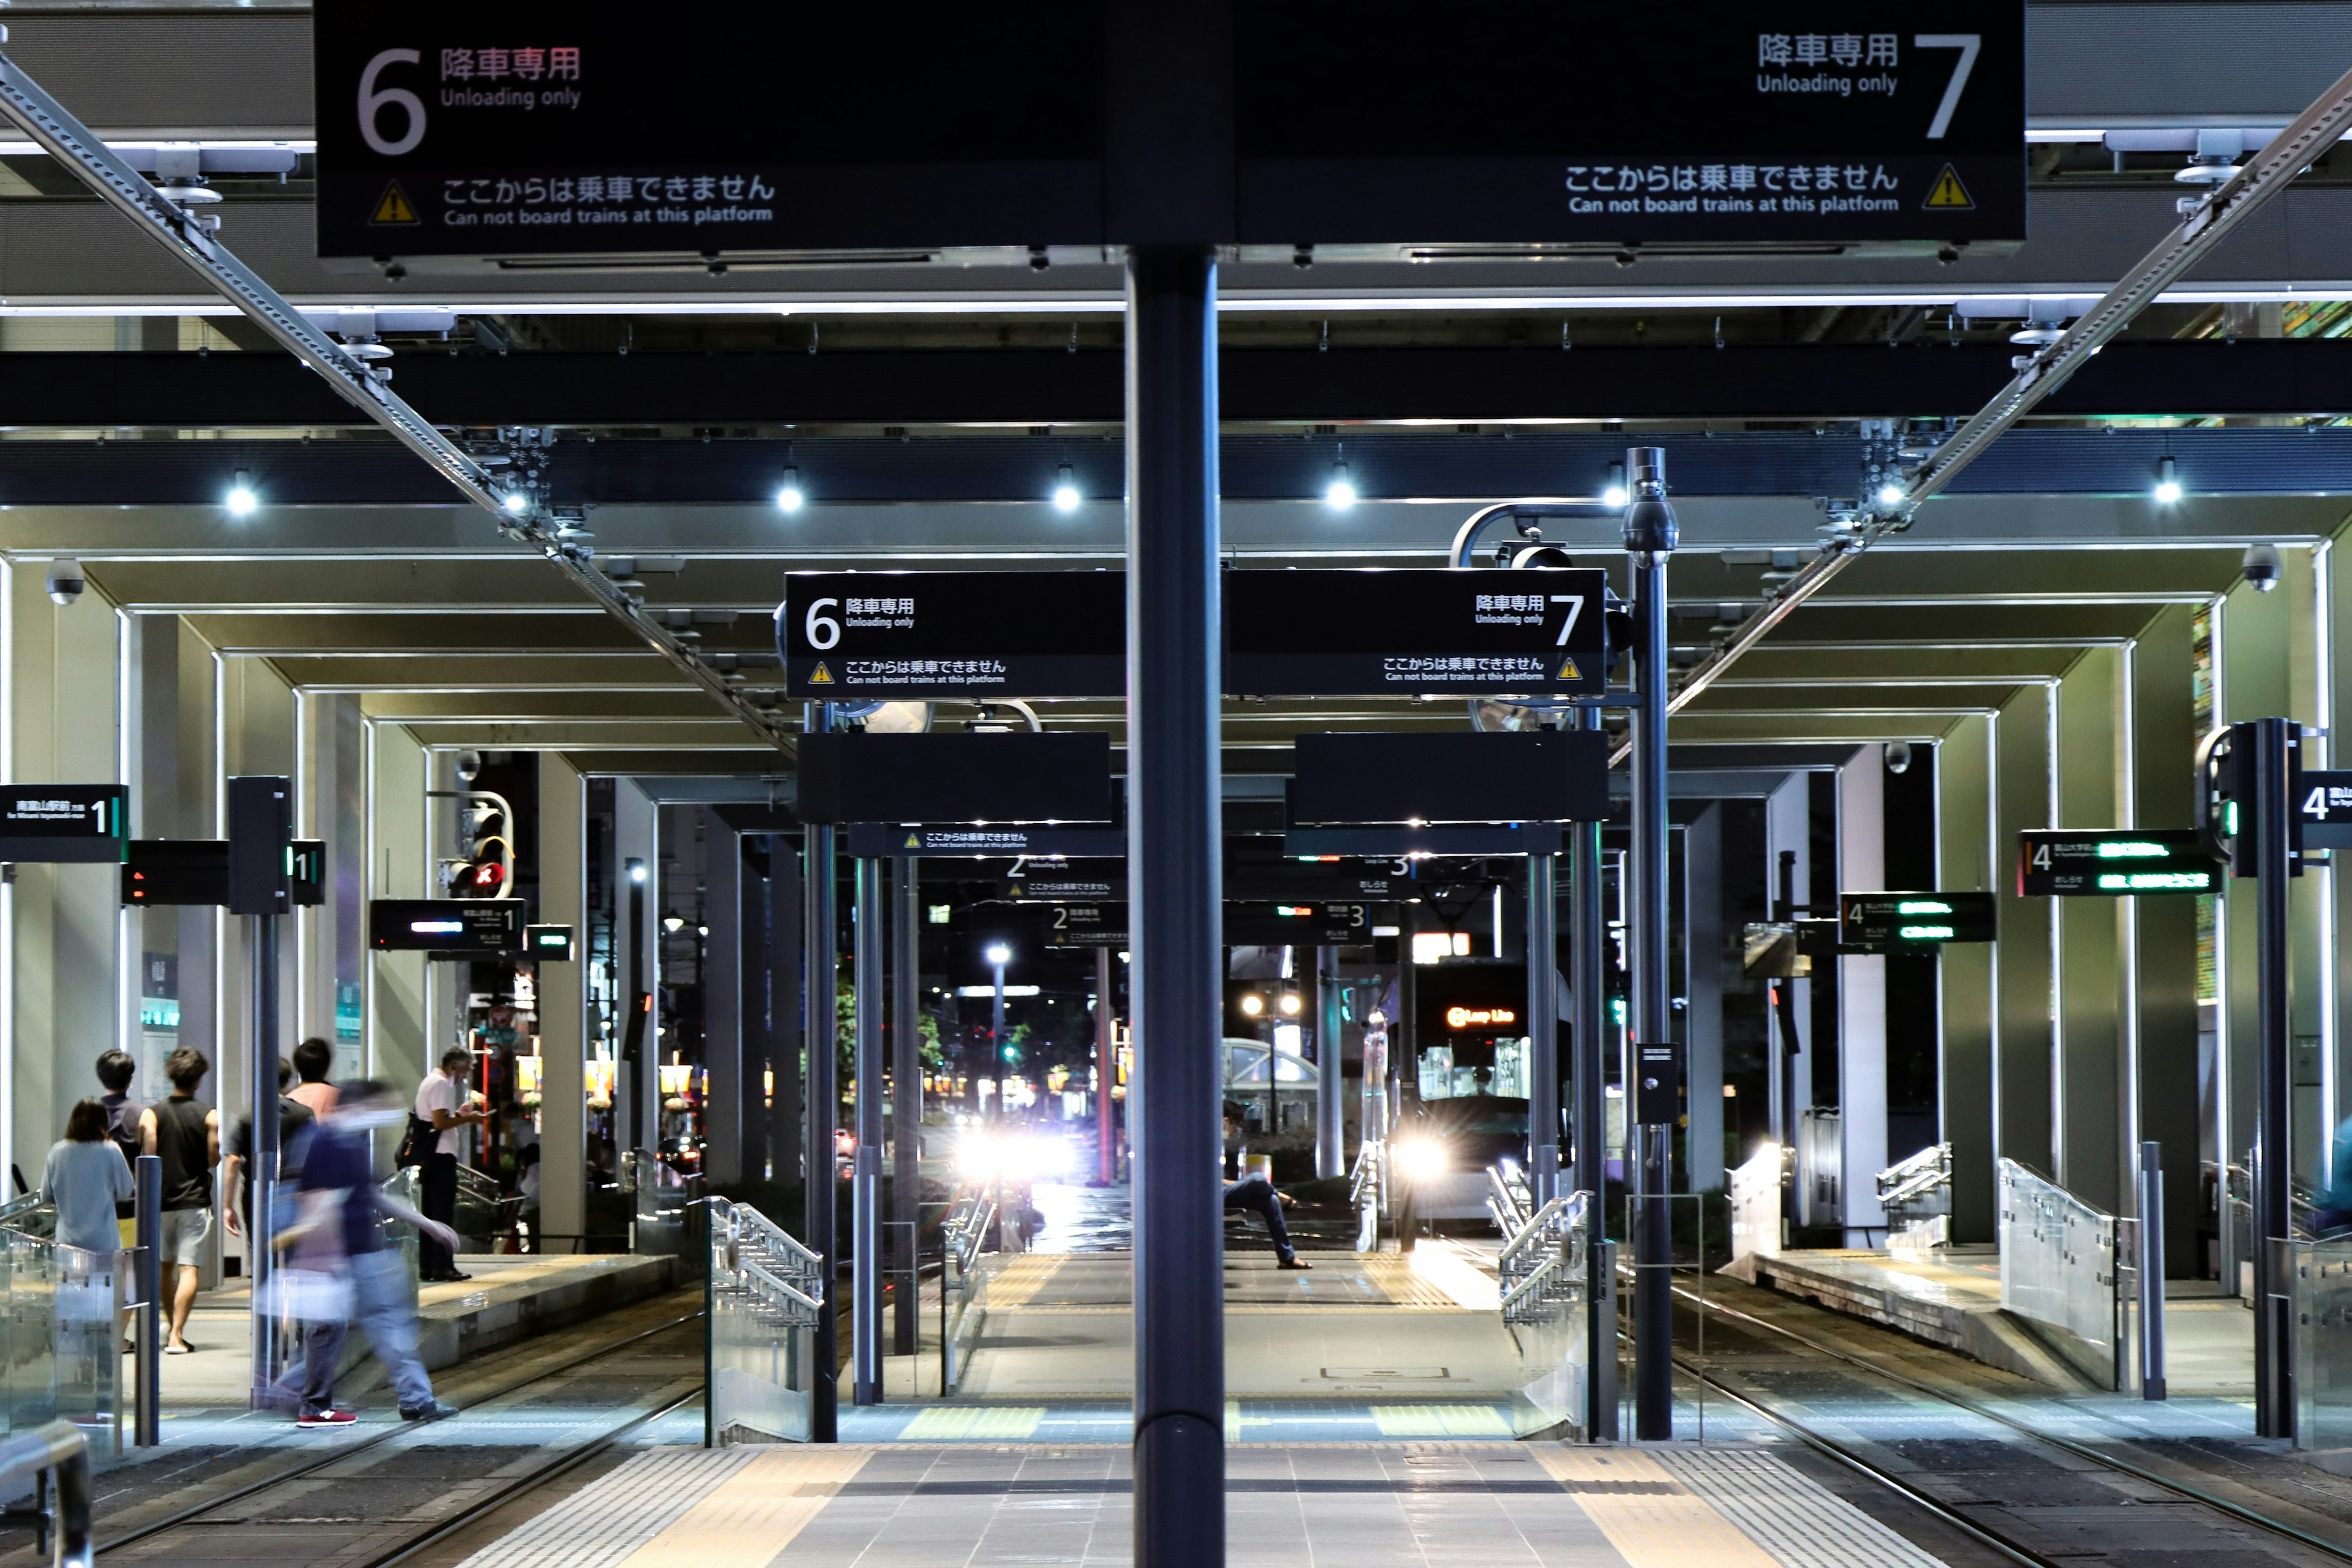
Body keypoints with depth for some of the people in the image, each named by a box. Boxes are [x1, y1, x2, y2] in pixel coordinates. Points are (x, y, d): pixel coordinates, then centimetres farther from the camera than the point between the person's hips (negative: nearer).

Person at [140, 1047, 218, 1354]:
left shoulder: (151, 1114, -3)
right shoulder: (209, 1117, -5)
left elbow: (146, 1158, -10)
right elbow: (214, 1160, -5)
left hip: (160, 1201, 2)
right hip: (195, 1200, -2)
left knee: (163, 1266, 18)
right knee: (189, 1269, -4)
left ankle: (172, 1328, 26)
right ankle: (177, 1336, -12)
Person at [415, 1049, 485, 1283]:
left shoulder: (429, 1081, 21)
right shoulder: (442, 1085, -11)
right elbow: (440, 1123, -20)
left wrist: (458, 1114, 18)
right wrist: (467, 1118, -11)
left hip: (427, 1156, 10)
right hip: (441, 1155, -10)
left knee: (428, 1212, 10)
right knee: (443, 1213, -7)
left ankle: (426, 1267, 11)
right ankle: (442, 1267, -8)